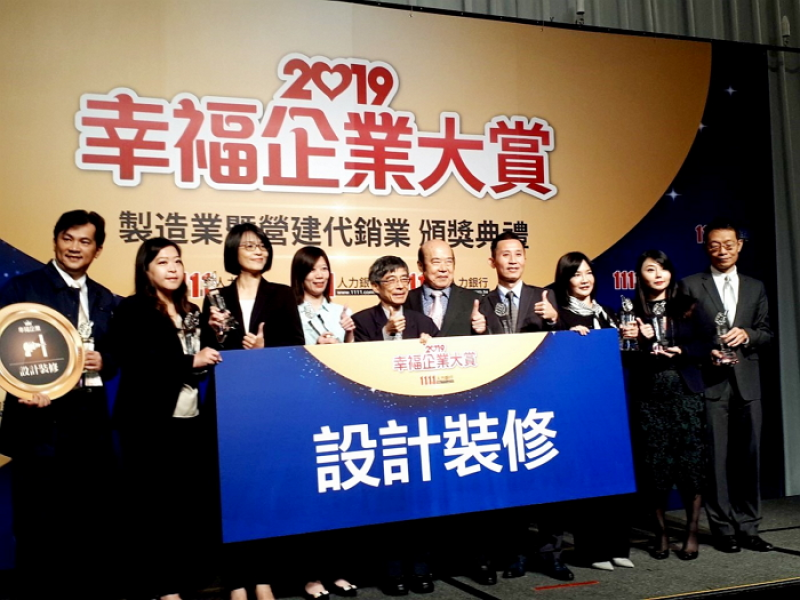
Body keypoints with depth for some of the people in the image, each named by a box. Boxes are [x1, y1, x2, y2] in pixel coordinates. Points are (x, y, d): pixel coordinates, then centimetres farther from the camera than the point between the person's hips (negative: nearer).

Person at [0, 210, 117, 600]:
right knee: (39, 523, 3)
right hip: (40, 418, -5)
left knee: (94, 517, 14)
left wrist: (103, 362, -6)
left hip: (90, 420, 5)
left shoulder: (104, 299, 14)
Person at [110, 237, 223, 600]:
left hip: (190, 420, 6)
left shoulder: (191, 312, 15)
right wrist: (191, 361, -17)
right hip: (150, 423, -5)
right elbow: (137, 362, -17)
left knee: (192, 502, 7)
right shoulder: (132, 311, -4)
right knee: (153, 506, 2)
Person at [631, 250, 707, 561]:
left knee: (691, 461, 0)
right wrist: (644, 343, -17)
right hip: (649, 397, 0)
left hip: (686, 393, 0)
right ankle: (661, 532, 16)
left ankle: (692, 532, 14)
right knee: (654, 465, 1)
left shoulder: (688, 306, 6)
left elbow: (705, 345, 4)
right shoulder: (632, 312, 3)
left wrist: (681, 352, -12)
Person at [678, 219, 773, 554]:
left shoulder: (755, 288, 16)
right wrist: (707, 353, -15)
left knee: (748, 456, 5)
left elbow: (767, 334, 12)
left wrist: (747, 334, -8)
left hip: (747, 383, 3)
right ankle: (723, 529, 9)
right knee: (716, 457, -1)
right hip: (710, 382, -3)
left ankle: (747, 528, 16)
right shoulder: (691, 285, 5)